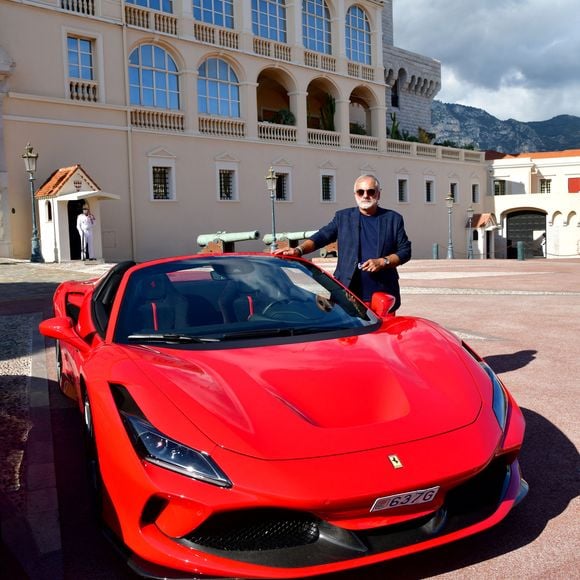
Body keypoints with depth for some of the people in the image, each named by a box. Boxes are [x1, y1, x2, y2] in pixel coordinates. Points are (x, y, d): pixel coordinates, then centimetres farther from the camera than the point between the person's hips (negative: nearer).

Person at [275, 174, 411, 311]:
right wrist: (299, 250, -15)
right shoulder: (343, 217, 12)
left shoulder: (393, 218, 11)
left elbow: (405, 250, 8)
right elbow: (321, 237, 2)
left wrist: (382, 262, -9)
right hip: (348, 294, -1)